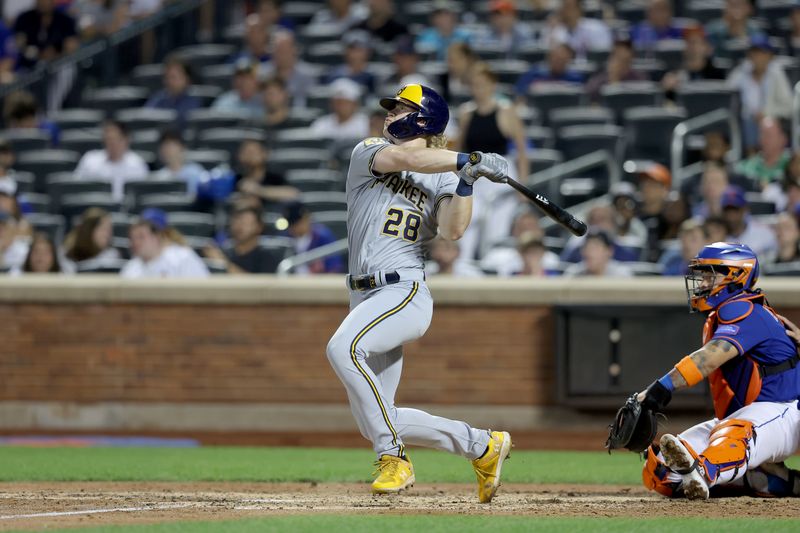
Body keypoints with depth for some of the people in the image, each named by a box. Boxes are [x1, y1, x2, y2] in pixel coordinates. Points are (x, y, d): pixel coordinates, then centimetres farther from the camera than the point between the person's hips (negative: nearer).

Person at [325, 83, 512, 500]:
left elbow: (453, 230, -7)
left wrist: (466, 180, -18)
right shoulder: (367, 153, 11)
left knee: (343, 348, -33)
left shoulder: (442, 178, 9)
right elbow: (404, 159, -10)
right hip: (365, 299, 5)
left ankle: (393, 458, -27)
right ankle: (483, 446, 17)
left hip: (406, 293, -5)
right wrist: (468, 160, -16)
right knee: (374, 424, 1)